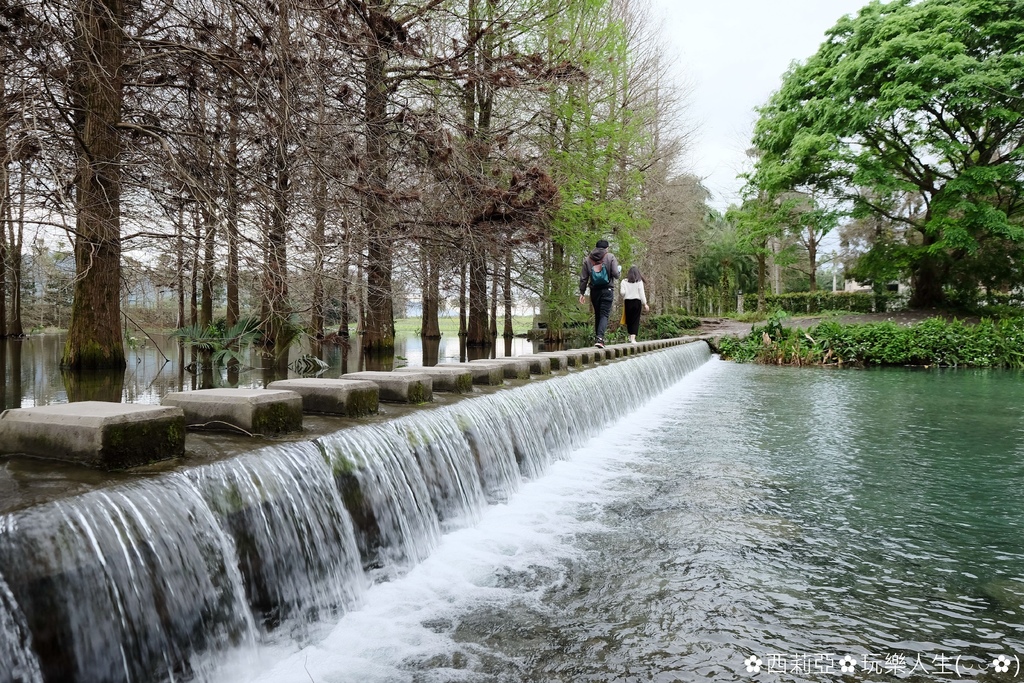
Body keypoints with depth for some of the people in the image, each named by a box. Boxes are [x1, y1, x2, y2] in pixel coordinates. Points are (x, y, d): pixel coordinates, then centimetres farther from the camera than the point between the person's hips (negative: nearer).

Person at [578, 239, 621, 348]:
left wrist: (582, 293, 8)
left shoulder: (587, 260, 8)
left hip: (594, 291, 3)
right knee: (604, 314, -5)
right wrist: (620, 270, 15)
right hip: (607, 290, -3)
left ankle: (598, 337, 16)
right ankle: (600, 338, -22)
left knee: (597, 314, 13)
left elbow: (583, 278, 5)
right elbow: (616, 274, -7)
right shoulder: (610, 257, -1)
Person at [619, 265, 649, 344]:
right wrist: (645, 304, 2)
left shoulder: (624, 281, 0)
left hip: (627, 302, 1)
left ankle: (630, 336, 13)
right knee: (635, 320, 1)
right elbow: (641, 293, -2)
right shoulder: (639, 281, -1)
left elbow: (622, 292, -6)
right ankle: (633, 338, -8)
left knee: (629, 320, 13)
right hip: (637, 301, -1)